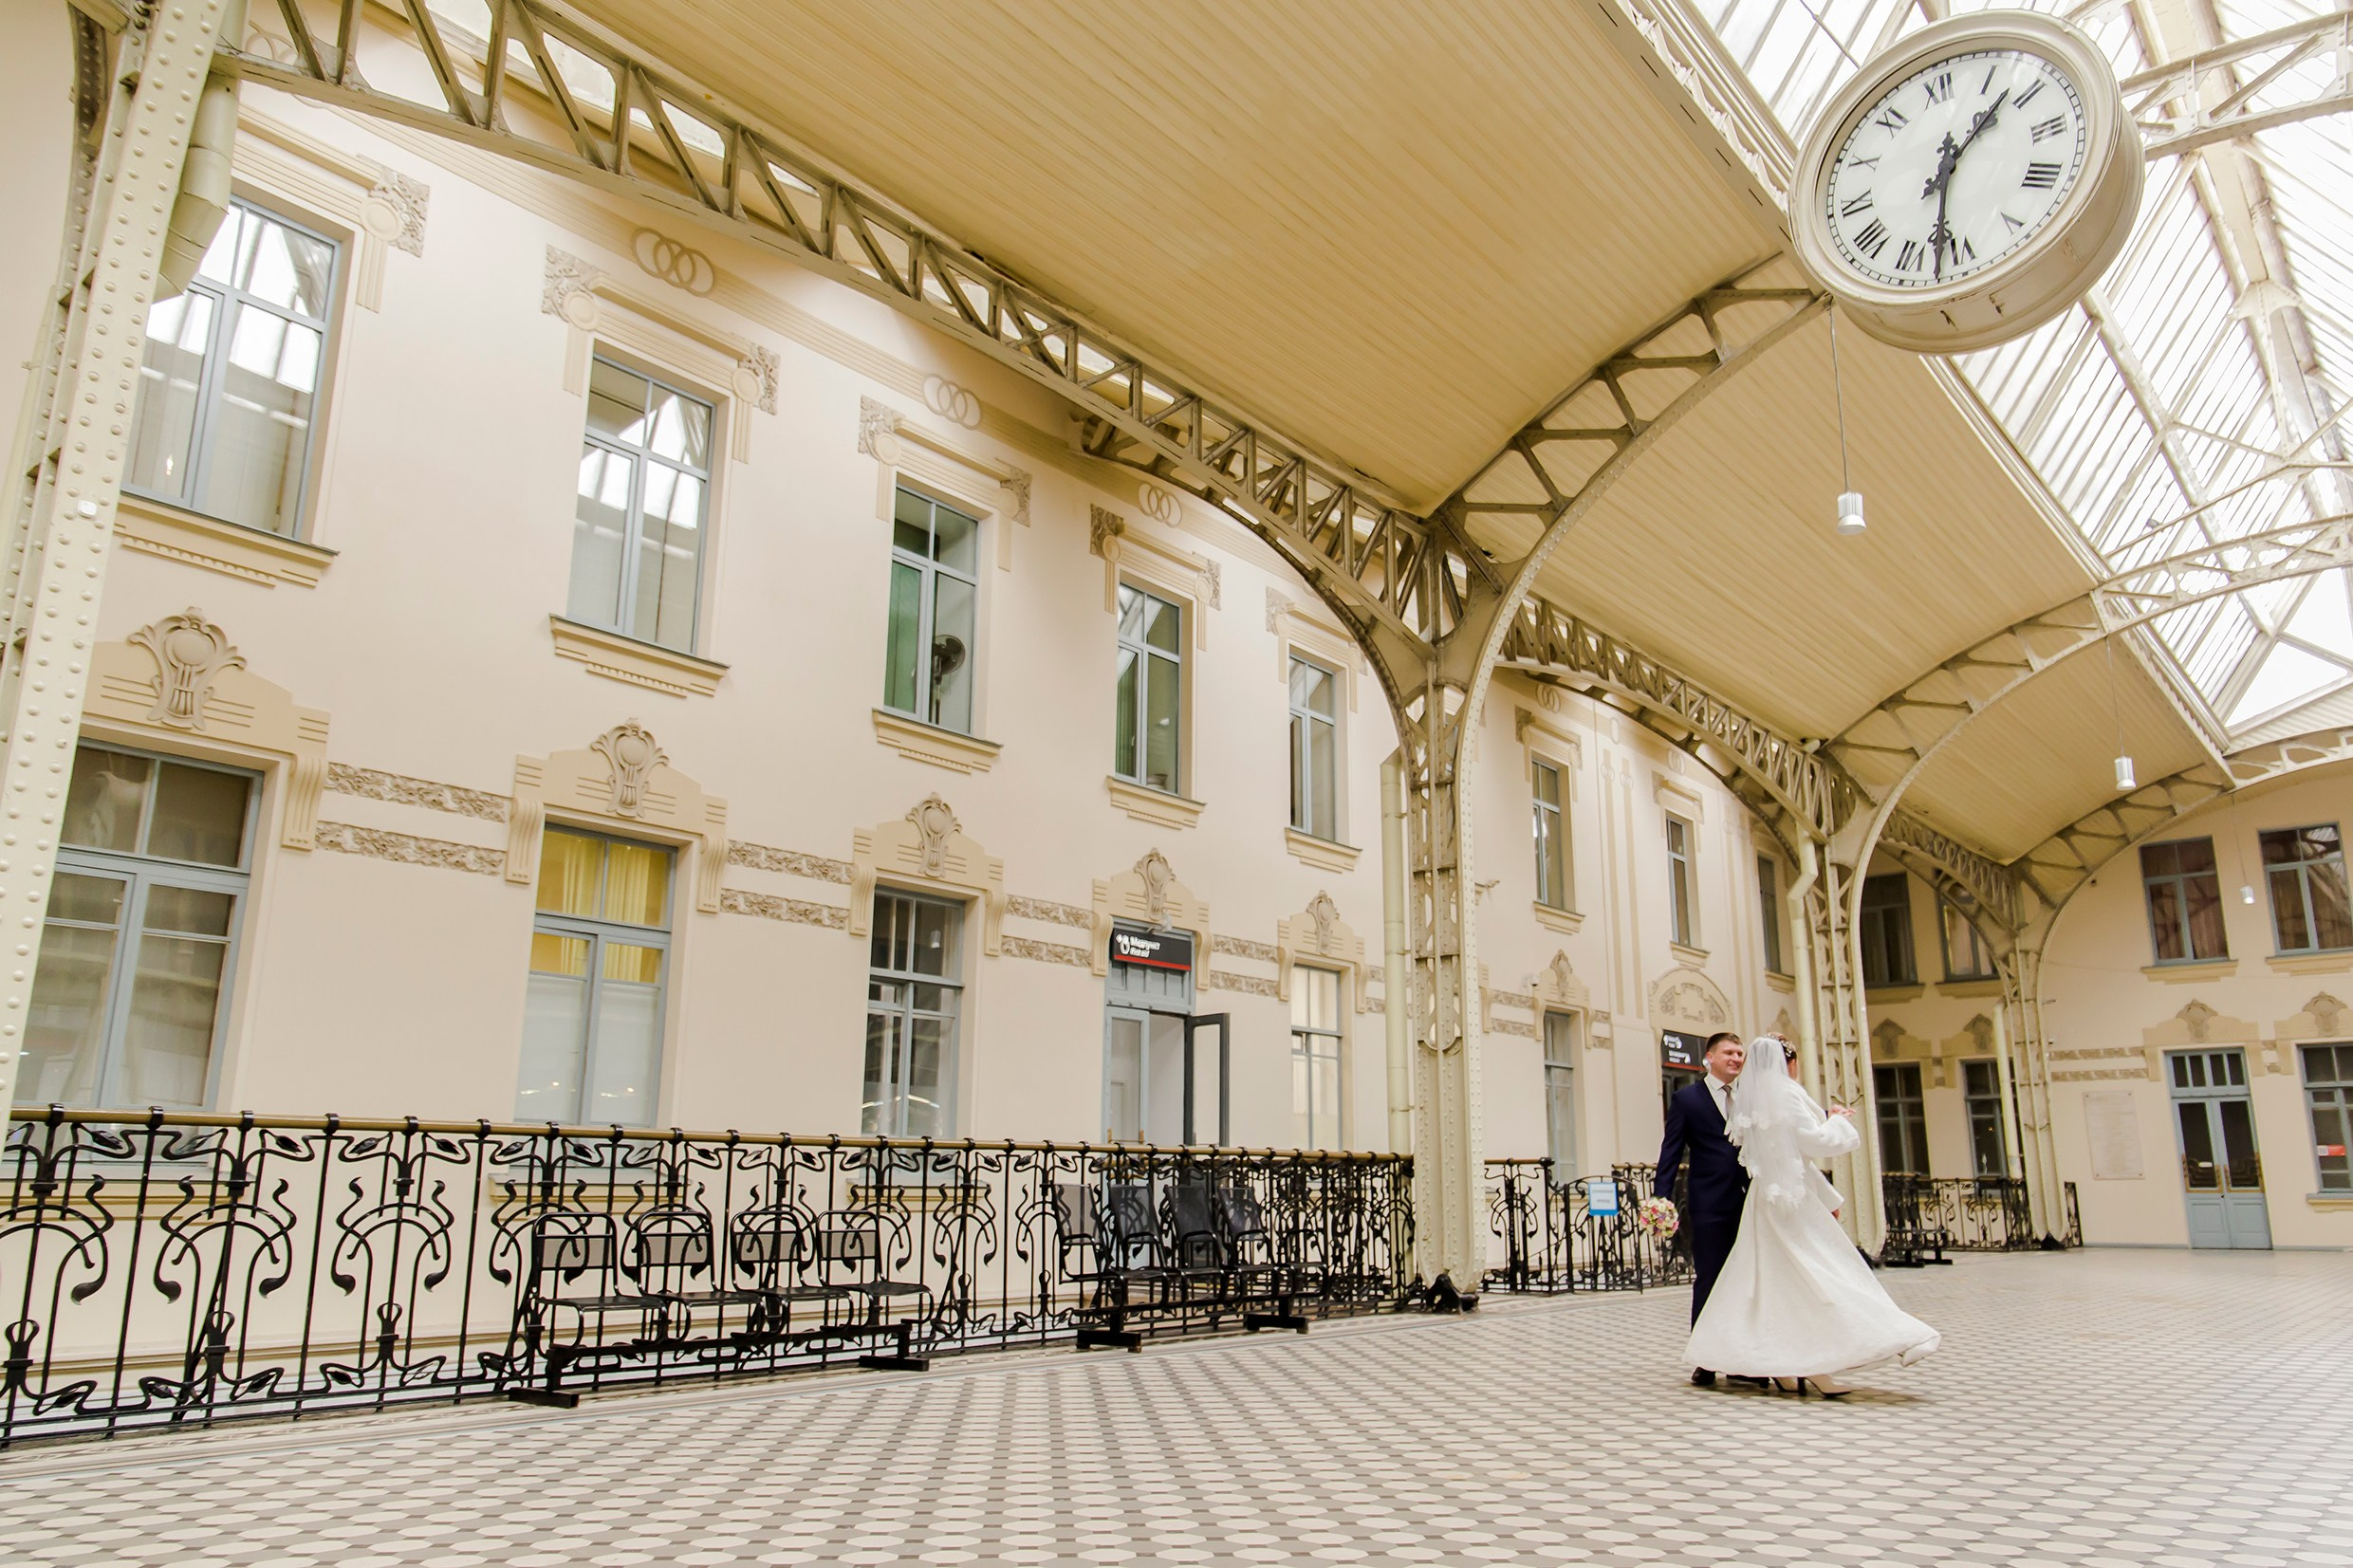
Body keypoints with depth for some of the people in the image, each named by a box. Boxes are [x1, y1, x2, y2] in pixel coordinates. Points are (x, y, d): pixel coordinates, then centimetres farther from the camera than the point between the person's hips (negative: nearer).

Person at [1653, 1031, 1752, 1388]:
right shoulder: (1687, 1098, 2)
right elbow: (1671, 1154, -2)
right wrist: (1662, 1200, -10)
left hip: (1749, 1202, 4)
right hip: (1709, 1206, -4)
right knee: (1708, 1281, 1)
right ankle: (1704, 1361, 9)